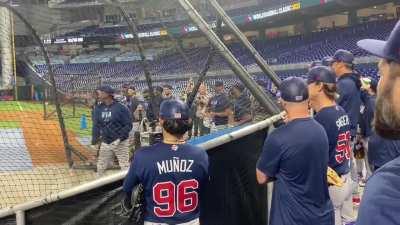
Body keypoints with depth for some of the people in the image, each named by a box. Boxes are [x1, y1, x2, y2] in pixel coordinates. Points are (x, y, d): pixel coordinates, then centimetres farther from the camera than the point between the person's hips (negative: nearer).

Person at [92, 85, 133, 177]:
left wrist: (119, 138, -20)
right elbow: (96, 125, 8)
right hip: (105, 143, 5)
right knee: (100, 167, 14)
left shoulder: (121, 108, -12)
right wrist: (95, 139, -4)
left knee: (125, 167, 0)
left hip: (121, 143, -5)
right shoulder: (98, 108, 4)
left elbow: (128, 125, -12)